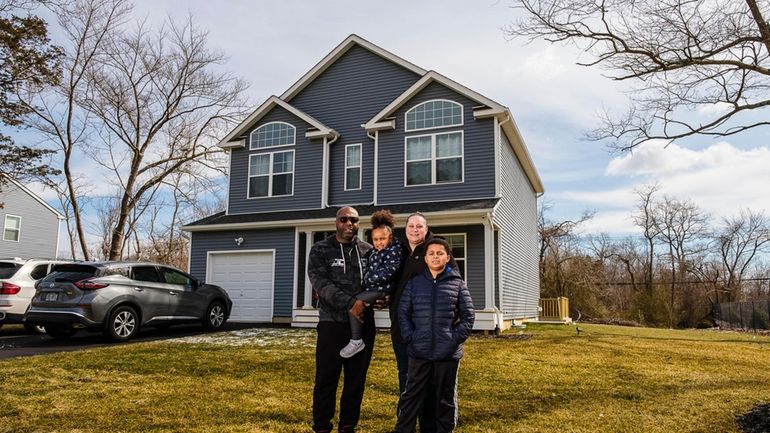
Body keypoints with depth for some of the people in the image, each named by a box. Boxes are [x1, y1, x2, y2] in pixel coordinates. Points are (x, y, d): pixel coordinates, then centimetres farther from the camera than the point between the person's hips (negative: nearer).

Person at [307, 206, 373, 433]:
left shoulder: (369, 250, 8)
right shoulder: (321, 250, 1)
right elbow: (321, 283, -12)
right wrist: (350, 303, -22)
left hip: (364, 324, 3)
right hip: (332, 324, -2)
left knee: (356, 379, 10)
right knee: (326, 379, 3)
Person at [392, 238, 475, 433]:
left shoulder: (457, 284, 2)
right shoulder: (414, 283, 5)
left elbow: (468, 316, 3)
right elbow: (403, 312, 6)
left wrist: (456, 338, -6)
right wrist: (410, 337, -4)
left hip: (448, 353, 0)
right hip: (419, 351, 1)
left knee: (446, 397, 12)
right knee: (411, 396, 8)